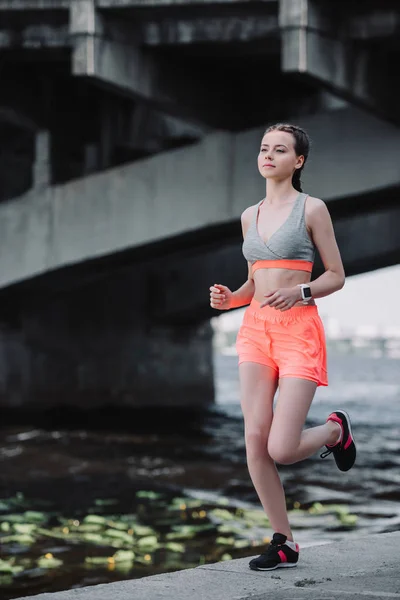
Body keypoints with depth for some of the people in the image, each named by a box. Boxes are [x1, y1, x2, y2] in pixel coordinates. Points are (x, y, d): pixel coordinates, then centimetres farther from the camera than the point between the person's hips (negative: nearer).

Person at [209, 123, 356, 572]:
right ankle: (283, 543, 6)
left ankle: (335, 430, 21)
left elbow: (336, 275, 0)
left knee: (281, 450, -13)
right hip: (255, 329, 5)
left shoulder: (312, 209, -1)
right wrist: (229, 299, 2)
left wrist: (300, 291, -18)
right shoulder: (250, 216, 15)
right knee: (255, 441, -7)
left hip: (298, 329, -5)